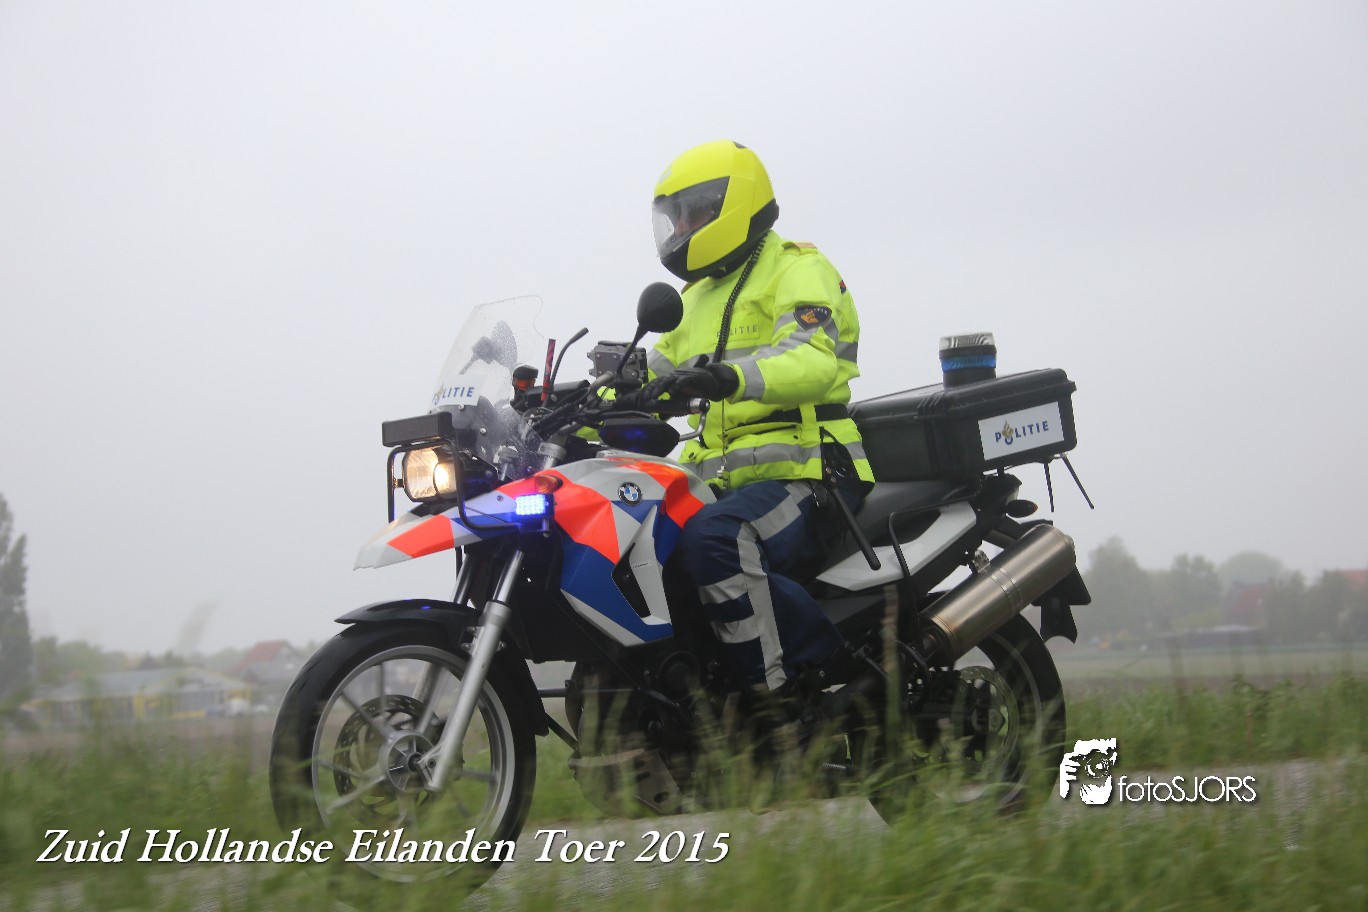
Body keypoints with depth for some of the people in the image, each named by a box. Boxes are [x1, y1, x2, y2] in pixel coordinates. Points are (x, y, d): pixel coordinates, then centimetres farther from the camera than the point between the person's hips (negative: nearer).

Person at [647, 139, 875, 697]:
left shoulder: (797, 271, -2)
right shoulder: (699, 297, 27)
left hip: (801, 475, -9)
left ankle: (781, 691, -34)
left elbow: (813, 360, -21)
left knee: (712, 539, -37)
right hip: (726, 484, 9)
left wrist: (733, 377, -41)